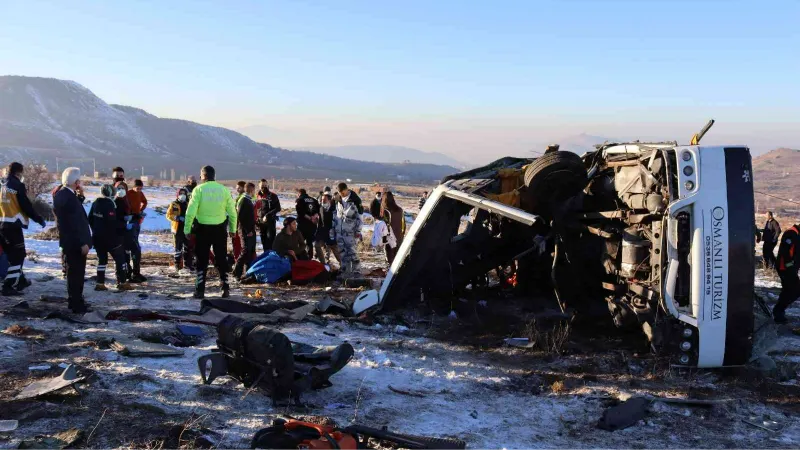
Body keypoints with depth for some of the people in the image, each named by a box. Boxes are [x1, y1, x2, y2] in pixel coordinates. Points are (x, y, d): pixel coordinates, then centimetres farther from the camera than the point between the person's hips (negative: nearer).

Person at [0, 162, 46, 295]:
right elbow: (26, 206, -11)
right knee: (18, 257, -4)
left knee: (13, 255, 20)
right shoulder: (18, 185, -9)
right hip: (13, 226, -8)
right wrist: (40, 220, -2)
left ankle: (20, 281, 32)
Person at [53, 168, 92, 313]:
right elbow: (75, 223, -24)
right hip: (75, 242, -10)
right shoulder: (70, 198, -23)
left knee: (73, 271, 19)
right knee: (77, 272, -3)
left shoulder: (60, 194, 8)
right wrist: (83, 243, -21)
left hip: (67, 240, 10)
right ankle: (77, 304, 2)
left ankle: (73, 300, 29)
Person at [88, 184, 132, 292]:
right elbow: (113, 222, -22)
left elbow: (90, 219, 14)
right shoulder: (109, 204, -17)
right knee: (120, 258, 2)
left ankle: (100, 283, 11)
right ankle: (122, 283, 3)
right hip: (110, 238, -7)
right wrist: (124, 226, -9)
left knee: (102, 259, 14)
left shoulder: (95, 203, 6)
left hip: (97, 237, 7)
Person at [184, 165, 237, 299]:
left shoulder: (199, 189, -7)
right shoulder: (224, 189, 2)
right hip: (220, 229, 2)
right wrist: (232, 229, 13)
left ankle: (200, 290, 4)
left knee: (202, 260, 6)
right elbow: (232, 212, 4)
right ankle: (225, 288, 10)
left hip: (203, 229, -2)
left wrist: (187, 229, -3)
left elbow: (191, 211, -11)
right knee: (222, 259, 11)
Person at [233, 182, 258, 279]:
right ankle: (237, 273, -6)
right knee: (245, 251, -10)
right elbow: (240, 217, -21)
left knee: (251, 252, 12)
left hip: (250, 231, 9)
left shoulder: (249, 200, 16)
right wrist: (248, 231, -20)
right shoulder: (243, 201, -14)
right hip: (246, 232, -9)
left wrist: (252, 229, 15)